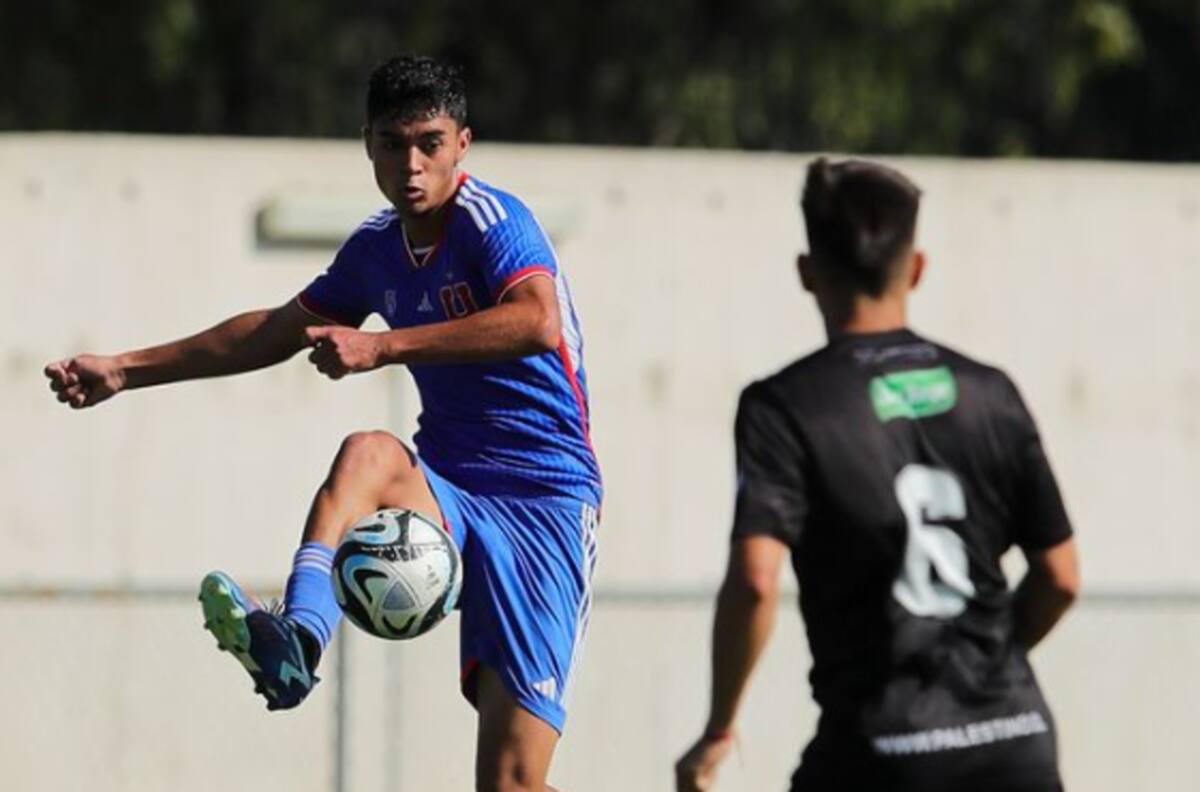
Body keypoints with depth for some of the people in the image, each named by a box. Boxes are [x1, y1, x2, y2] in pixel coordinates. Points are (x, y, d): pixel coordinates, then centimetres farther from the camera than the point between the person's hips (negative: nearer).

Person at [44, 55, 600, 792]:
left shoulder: (493, 220, -11)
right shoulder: (377, 248, 10)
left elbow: (539, 322, -32)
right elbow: (279, 330, 26)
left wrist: (383, 348, -34)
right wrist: (126, 371, 27)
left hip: (546, 502, -5)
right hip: (453, 491, 5)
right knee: (367, 453, -32)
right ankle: (297, 638, -55)